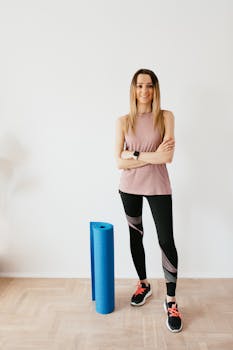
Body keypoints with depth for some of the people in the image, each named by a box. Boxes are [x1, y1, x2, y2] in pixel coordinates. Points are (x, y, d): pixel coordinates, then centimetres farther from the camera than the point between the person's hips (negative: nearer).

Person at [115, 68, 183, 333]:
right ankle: (143, 285, 37)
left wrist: (135, 155, -14)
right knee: (136, 236, 14)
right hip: (130, 187, 2)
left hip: (158, 187, -2)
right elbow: (119, 162, -8)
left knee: (166, 240, -4)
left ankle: (171, 302, 11)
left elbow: (168, 156, -13)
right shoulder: (123, 121, 0)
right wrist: (151, 156, -16)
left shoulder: (165, 117, -2)